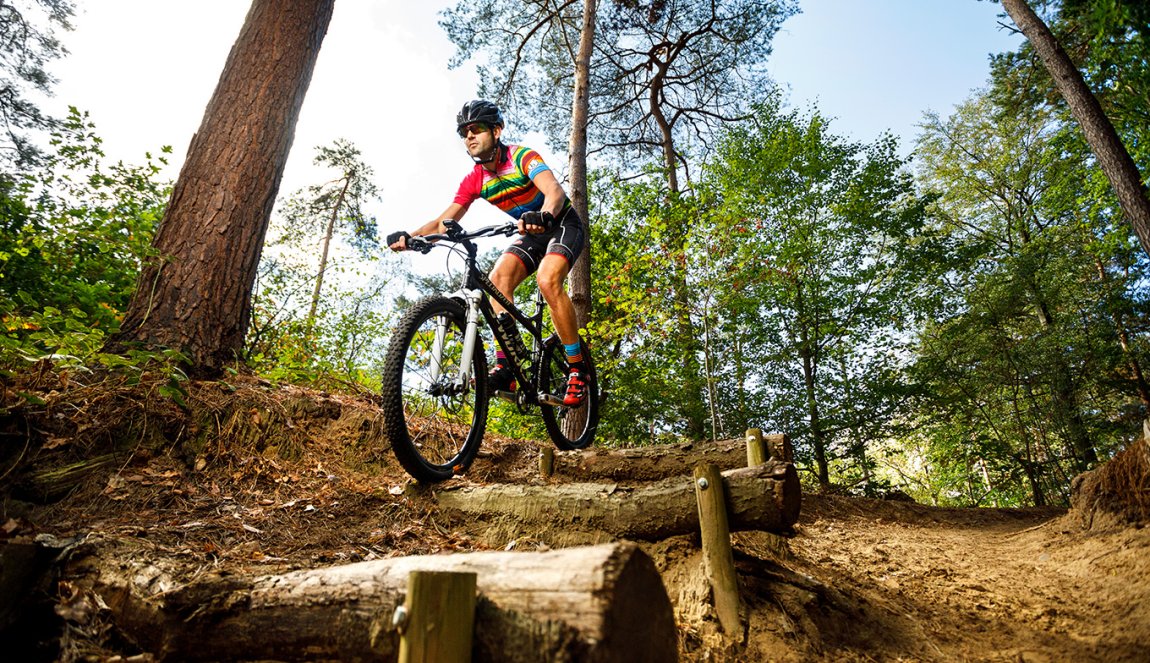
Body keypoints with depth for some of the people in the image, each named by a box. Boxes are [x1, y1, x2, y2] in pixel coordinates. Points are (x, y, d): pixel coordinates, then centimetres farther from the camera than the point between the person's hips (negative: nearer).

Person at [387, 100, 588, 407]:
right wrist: (409, 236, -28)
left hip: (562, 224, -6)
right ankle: (506, 366, -20)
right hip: (531, 233, 6)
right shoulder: (474, 180, -4)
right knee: (498, 277, -20)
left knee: (547, 279, -32)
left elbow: (555, 190, -38)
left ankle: (577, 368, -21)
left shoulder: (521, 156, -20)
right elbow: (445, 221, -9)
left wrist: (543, 215, -60)